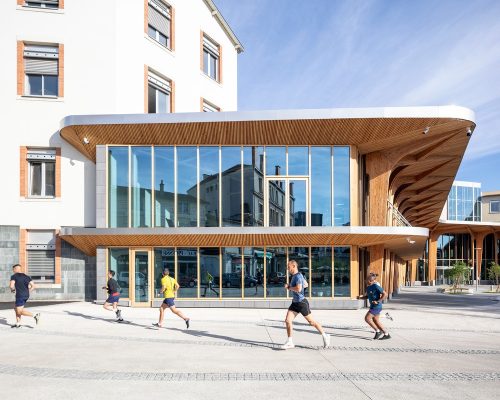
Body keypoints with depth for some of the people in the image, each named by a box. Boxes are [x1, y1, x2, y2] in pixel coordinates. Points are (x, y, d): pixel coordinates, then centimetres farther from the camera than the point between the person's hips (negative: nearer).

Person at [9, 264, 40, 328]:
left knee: (19, 312, -3)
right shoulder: (26, 276, 13)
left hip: (20, 295, -8)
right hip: (26, 295, 8)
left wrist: (12, 290, 5)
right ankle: (18, 323, 22)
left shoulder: (14, 276, -4)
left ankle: (35, 316, -18)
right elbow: (33, 286, 6)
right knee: (16, 308, 22)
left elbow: (11, 286, -17)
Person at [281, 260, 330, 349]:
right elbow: (306, 285, 22)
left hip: (302, 303, -9)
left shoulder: (298, 276, -19)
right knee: (287, 321, -2)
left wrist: (289, 287, -16)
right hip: (295, 303, 9)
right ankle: (290, 342, 5)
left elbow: (298, 289, -34)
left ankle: (325, 336, 22)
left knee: (311, 322, 4)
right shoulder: (294, 276, 10)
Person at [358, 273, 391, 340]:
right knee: (376, 321, 13)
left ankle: (378, 331, 4)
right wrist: (361, 297, 1)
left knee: (367, 318, -8)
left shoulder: (376, 286, -18)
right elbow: (367, 296, 19)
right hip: (373, 306, 9)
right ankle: (386, 334, 22)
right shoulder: (368, 287, 7)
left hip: (376, 306, -9)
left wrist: (378, 301, -22)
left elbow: (385, 294, -17)